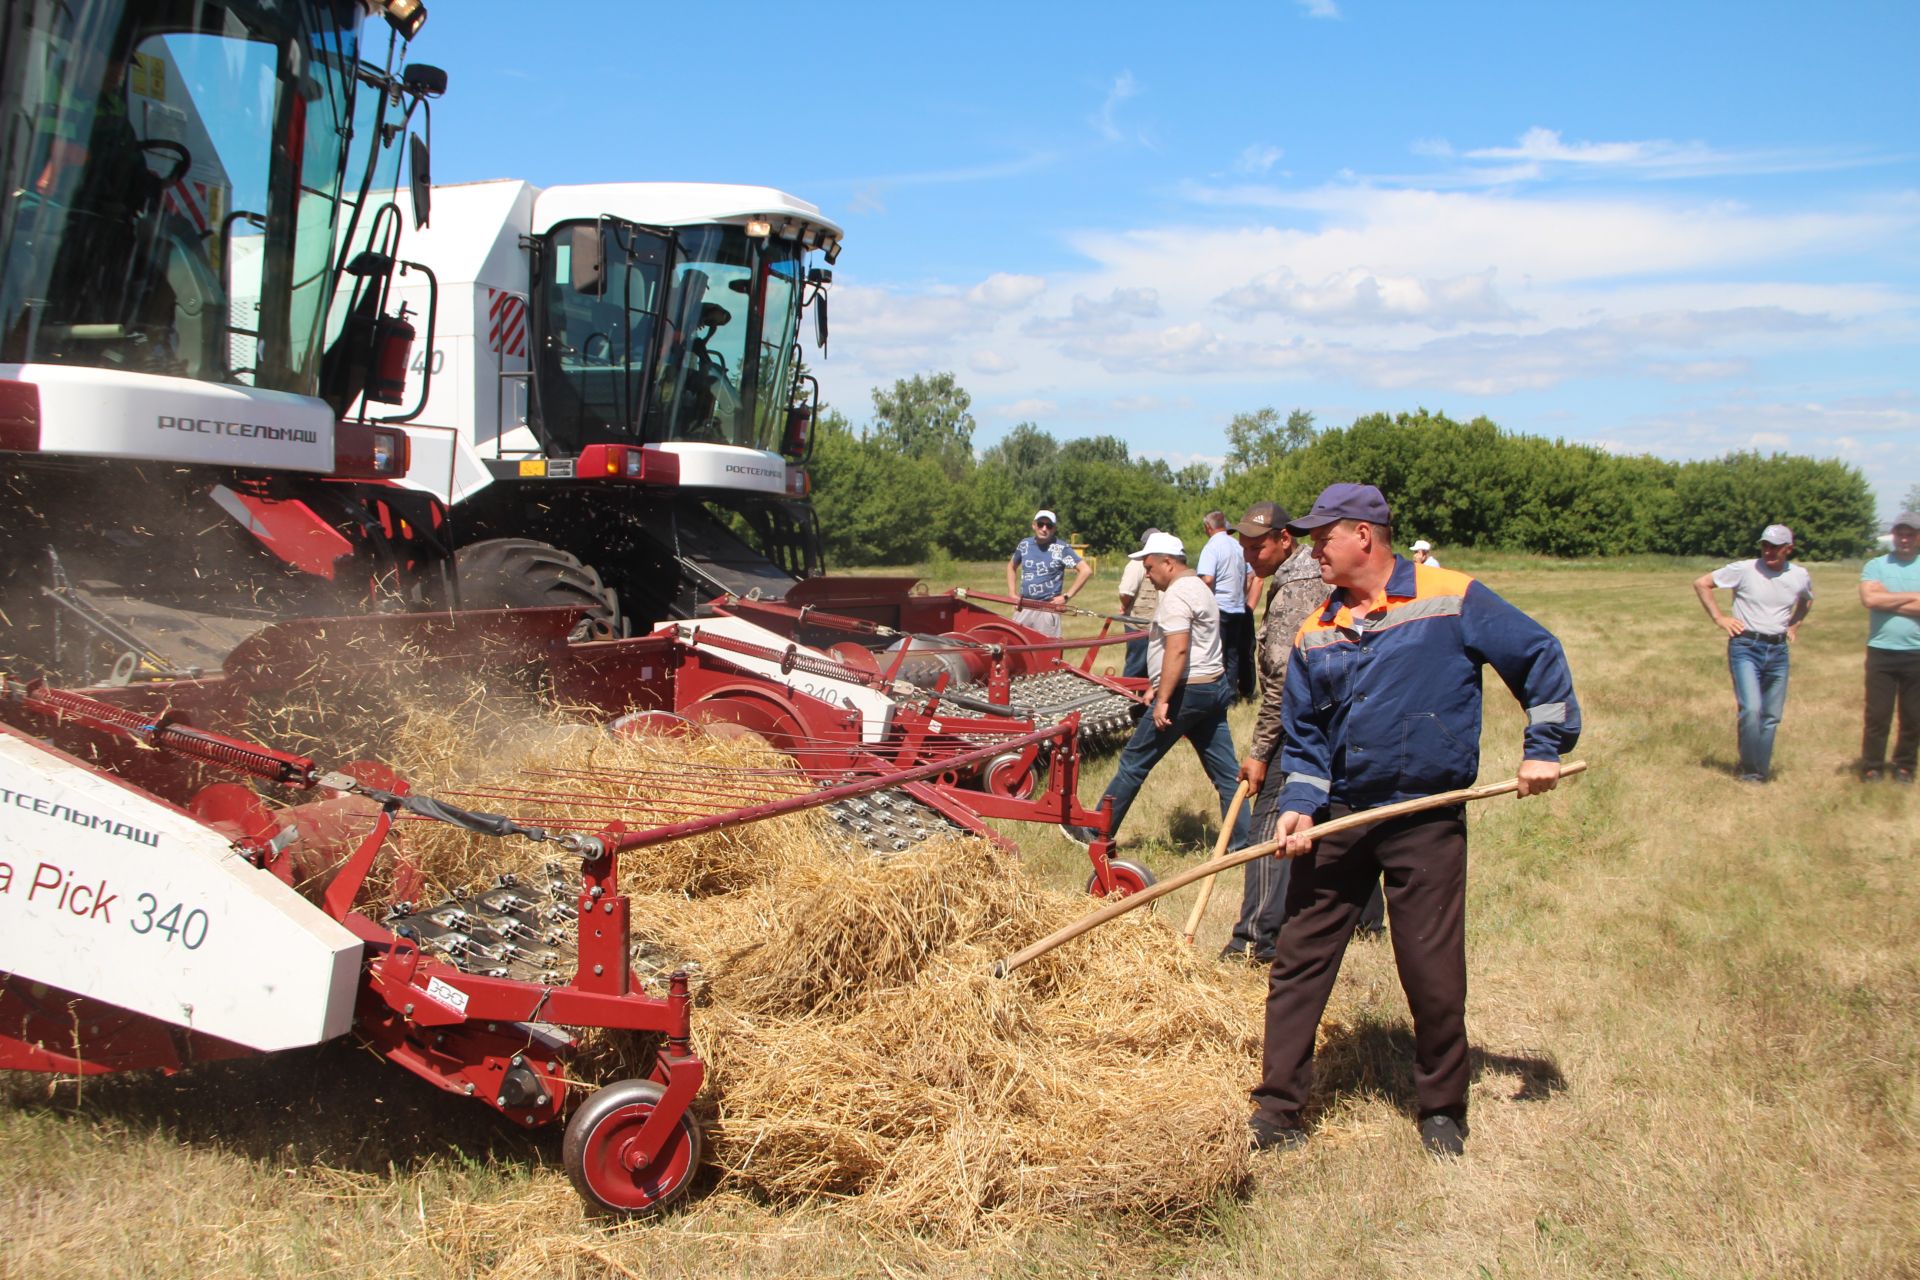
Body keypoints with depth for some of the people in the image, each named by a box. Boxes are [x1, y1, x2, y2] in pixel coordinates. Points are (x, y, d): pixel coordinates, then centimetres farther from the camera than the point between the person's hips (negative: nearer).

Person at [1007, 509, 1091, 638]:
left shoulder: (1061, 548, -6)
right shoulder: (1025, 545, 7)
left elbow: (1086, 570, -11)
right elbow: (1011, 567, 25)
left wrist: (1066, 596, -10)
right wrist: (1012, 594, 13)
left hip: (1047, 610, -5)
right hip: (1023, 608, 5)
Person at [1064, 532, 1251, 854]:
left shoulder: (1176, 596, -14)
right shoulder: (1200, 588, 18)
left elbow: (1178, 650, -24)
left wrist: (1163, 700, -24)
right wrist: (1161, 689, 22)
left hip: (1186, 692, -10)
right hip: (1214, 686, 10)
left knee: (1134, 762, 1)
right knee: (1225, 772, 8)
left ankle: (1096, 831, 10)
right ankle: (1243, 843, 8)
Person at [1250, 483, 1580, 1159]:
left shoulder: (1453, 600, -6)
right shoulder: (1315, 631, 8)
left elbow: (1540, 658, 1)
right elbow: (1302, 732, 11)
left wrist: (1545, 746, -3)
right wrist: (1300, 805, -3)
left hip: (1427, 824, -4)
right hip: (1338, 822, 4)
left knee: (1433, 975, 3)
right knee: (1298, 962, 4)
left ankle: (1442, 1110, 25)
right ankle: (1276, 1111, 15)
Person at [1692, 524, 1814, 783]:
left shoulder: (1800, 576, 5)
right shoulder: (1744, 570, -8)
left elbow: (1807, 600, 29)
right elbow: (1701, 583, -2)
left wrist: (1794, 625, 15)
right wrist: (1718, 618, -5)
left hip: (1778, 650, 5)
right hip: (1745, 647, -4)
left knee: (1771, 716, 7)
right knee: (1751, 708, -18)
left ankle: (1761, 771, 19)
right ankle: (1750, 769, -3)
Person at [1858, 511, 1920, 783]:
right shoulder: (1875, 566, 4)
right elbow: (1869, 598, -13)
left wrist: (1887, 599, -9)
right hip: (1881, 651, -1)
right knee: (1877, 715, 2)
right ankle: (1872, 767, 12)